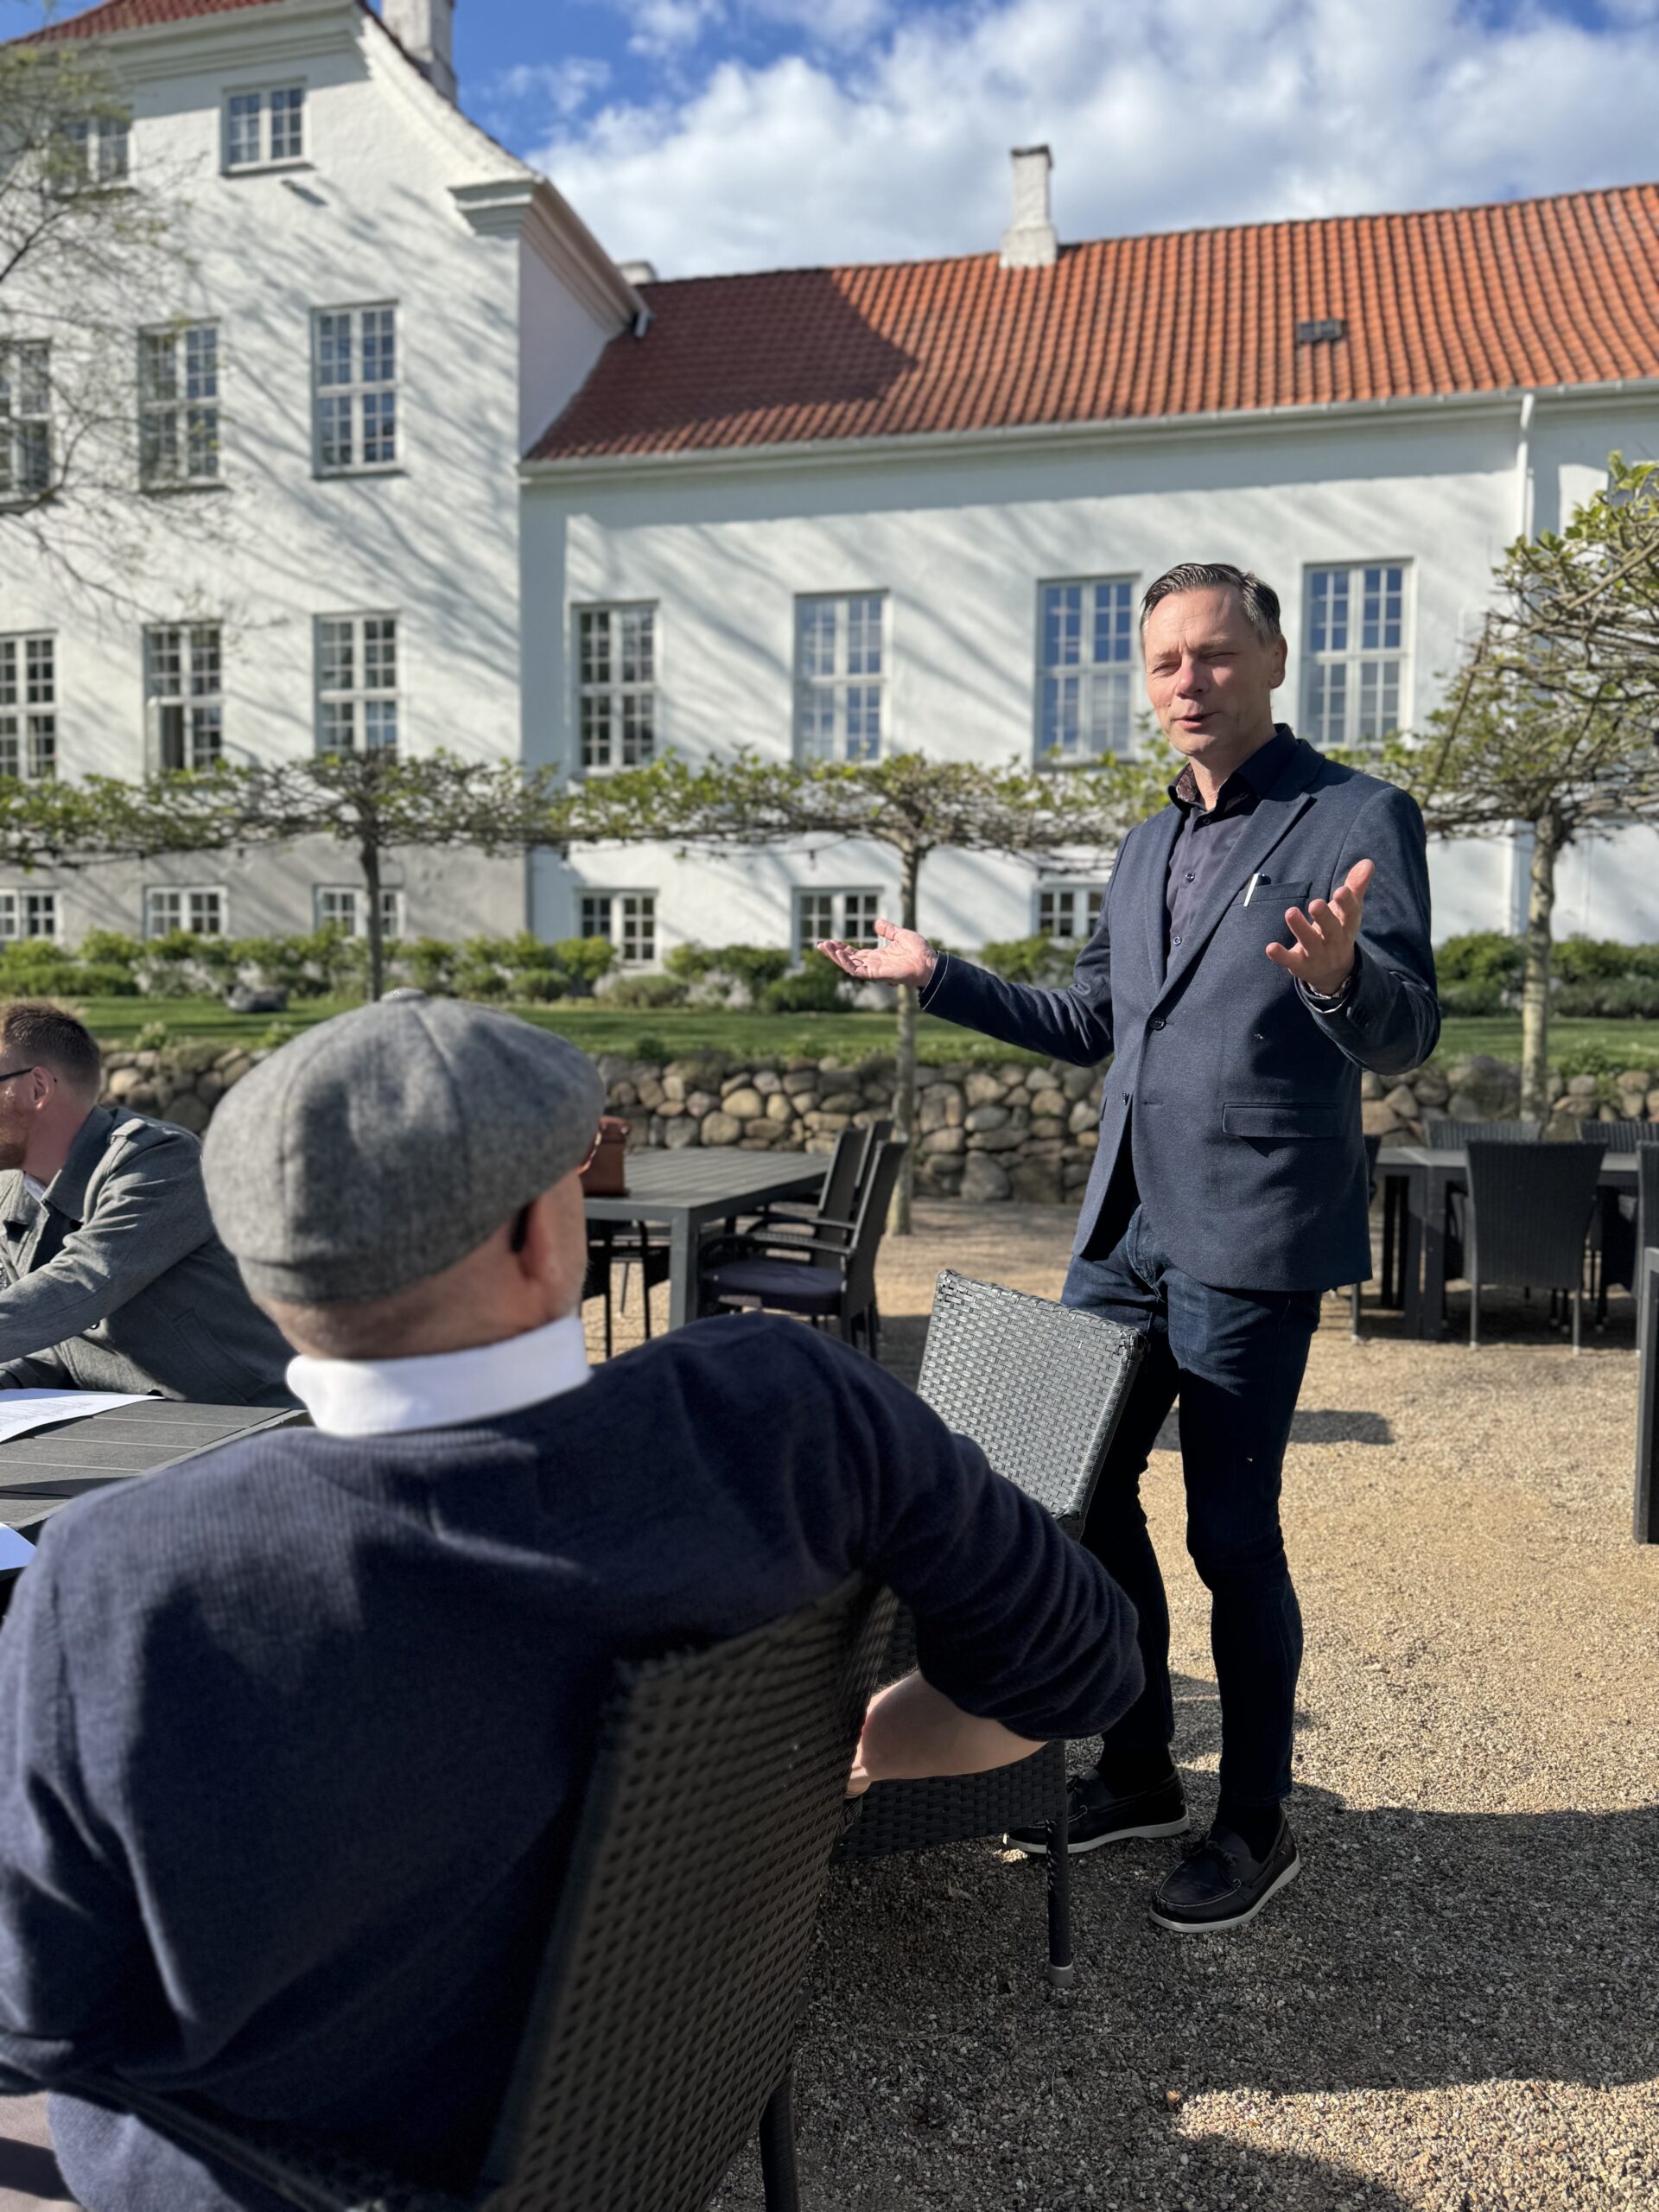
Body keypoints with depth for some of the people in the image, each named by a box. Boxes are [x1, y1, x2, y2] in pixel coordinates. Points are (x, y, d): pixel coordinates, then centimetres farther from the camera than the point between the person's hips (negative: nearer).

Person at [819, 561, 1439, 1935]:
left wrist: (1341, 974, -36)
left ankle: (1257, 1823, 24)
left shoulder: (1359, 819, -6)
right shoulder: (1150, 849, 15)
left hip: (1247, 1240, -7)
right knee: (1087, 1493, 13)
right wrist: (937, 976, 17)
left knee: (1231, 1534, 2)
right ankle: (1136, 1774, 33)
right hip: (1124, 1226, 7)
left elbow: (1407, 1035, -14)